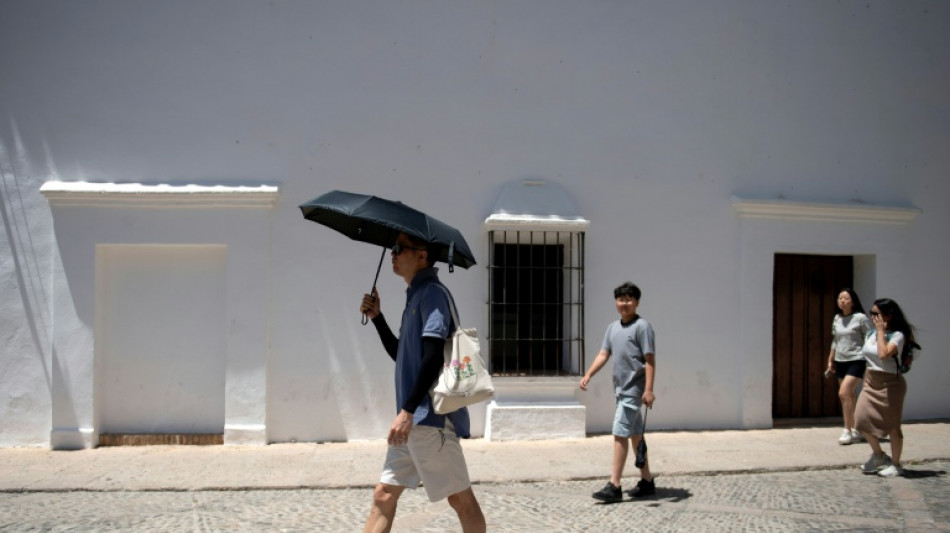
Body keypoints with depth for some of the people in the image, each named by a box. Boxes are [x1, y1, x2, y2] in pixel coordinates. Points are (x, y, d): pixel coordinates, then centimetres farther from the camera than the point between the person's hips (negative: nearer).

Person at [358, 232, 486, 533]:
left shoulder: (432, 293, -10)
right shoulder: (415, 296, 18)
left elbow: (433, 357, -20)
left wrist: (407, 410, -23)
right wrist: (377, 317, 15)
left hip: (431, 416, -10)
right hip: (414, 417, 10)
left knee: (461, 499, 0)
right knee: (383, 496, 9)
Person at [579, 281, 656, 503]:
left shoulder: (642, 326, -9)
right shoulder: (613, 327, 13)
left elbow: (650, 359, -13)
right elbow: (603, 354, 12)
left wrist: (648, 389, -19)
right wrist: (588, 375, -2)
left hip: (634, 389, -8)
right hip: (621, 389, 8)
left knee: (620, 434, -11)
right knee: (635, 435, 15)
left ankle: (614, 486, -9)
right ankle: (647, 481, 25)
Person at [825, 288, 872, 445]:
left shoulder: (860, 318, -7)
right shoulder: (836, 319, 10)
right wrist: (830, 360, 18)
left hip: (856, 361, -6)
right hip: (840, 361, 6)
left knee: (844, 393, -17)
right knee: (849, 397, 10)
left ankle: (848, 431, -10)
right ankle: (856, 431, 20)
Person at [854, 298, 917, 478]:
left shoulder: (897, 335, -12)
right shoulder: (871, 334, 10)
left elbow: (884, 354, -30)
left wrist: (881, 331, -22)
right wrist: (866, 381, 16)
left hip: (890, 383, -7)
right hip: (871, 383, 7)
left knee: (891, 425, 1)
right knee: (862, 419, -5)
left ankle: (895, 464, 16)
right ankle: (878, 455, 16)